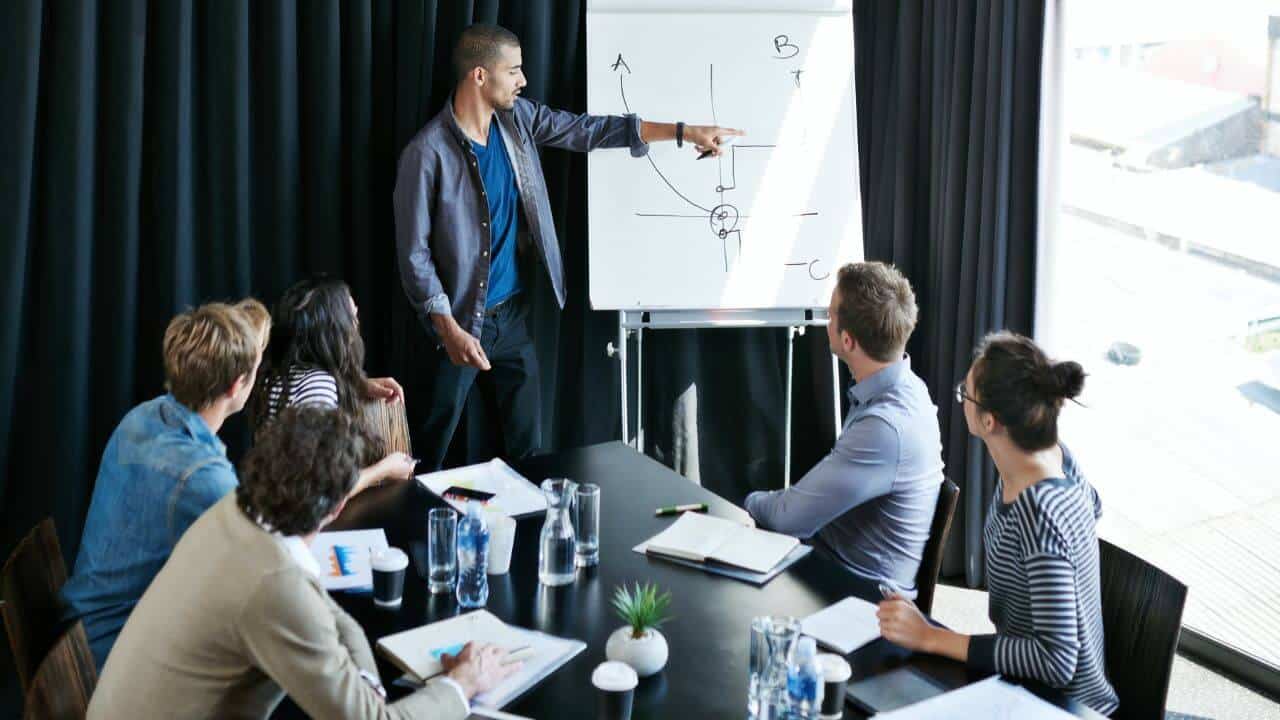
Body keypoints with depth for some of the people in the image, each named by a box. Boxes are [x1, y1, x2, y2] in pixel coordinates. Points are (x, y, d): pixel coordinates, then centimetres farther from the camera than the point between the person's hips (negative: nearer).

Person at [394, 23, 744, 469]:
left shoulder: (517, 119, 1)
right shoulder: (428, 153, -19)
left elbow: (588, 130, 6)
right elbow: (414, 254, -16)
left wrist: (684, 132, 3)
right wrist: (449, 329, -21)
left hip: (513, 314, 6)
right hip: (459, 321, -6)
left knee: (528, 443, 14)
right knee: (431, 447, 7)